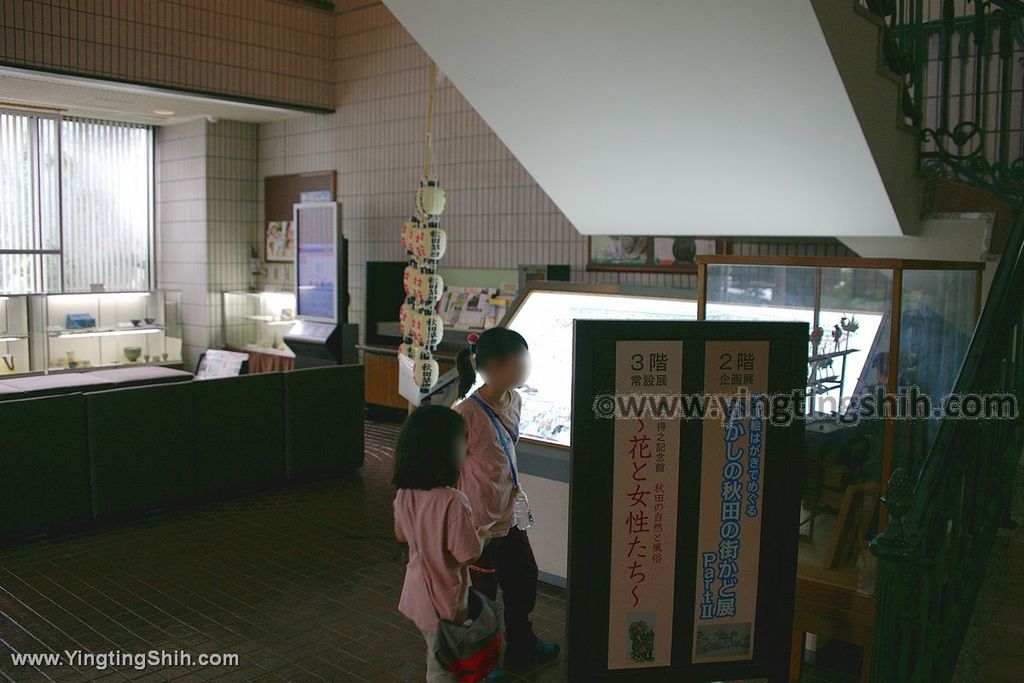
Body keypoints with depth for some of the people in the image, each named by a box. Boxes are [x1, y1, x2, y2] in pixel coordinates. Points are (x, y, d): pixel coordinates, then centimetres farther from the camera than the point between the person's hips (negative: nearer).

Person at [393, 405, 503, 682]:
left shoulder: (404, 493, -9)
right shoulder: (452, 501, -31)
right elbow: (468, 556, -23)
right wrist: (482, 536, -4)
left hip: (417, 592, 7)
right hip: (444, 600, -7)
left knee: (437, 658, 27)